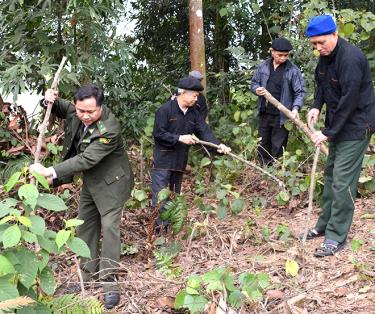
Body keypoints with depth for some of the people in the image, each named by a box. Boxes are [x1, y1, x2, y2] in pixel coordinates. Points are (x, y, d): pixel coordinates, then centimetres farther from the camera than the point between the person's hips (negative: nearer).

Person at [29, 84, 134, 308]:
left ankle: (109, 281, 2)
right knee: (85, 226, 13)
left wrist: (49, 172, -37)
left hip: (110, 183, -8)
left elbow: (85, 160, -36)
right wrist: (51, 100, -12)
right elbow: (60, 109, 13)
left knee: (109, 227, -8)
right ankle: (87, 276, 26)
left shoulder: (109, 129, -33)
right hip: (90, 182, 8)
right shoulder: (76, 112, -10)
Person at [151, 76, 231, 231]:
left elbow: (204, 131, -2)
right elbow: (158, 133, -18)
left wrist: (218, 145, -18)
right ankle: (159, 228, -1)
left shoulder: (193, 113, 7)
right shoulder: (165, 110, -13)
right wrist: (179, 138, -23)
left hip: (180, 162, 7)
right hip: (163, 161, -7)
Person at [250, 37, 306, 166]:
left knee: (278, 147, 4)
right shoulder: (263, 66, 2)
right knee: (263, 144, 16)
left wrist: (296, 108, -24)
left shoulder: (293, 70, -9)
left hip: (281, 116, -4)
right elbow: (253, 83, 12)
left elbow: (300, 92, -9)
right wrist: (257, 89, -11)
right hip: (264, 113, 4)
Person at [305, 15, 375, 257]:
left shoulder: (351, 58, -24)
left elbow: (350, 100, -26)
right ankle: (325, 224, 29)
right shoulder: (325, 56, 4)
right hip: (338, 124, 10)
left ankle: (337, 236, 1)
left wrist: (329, 132, -21)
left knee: (342, 181, -8)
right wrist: (317, 106, -2)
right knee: (330, 174, 16)